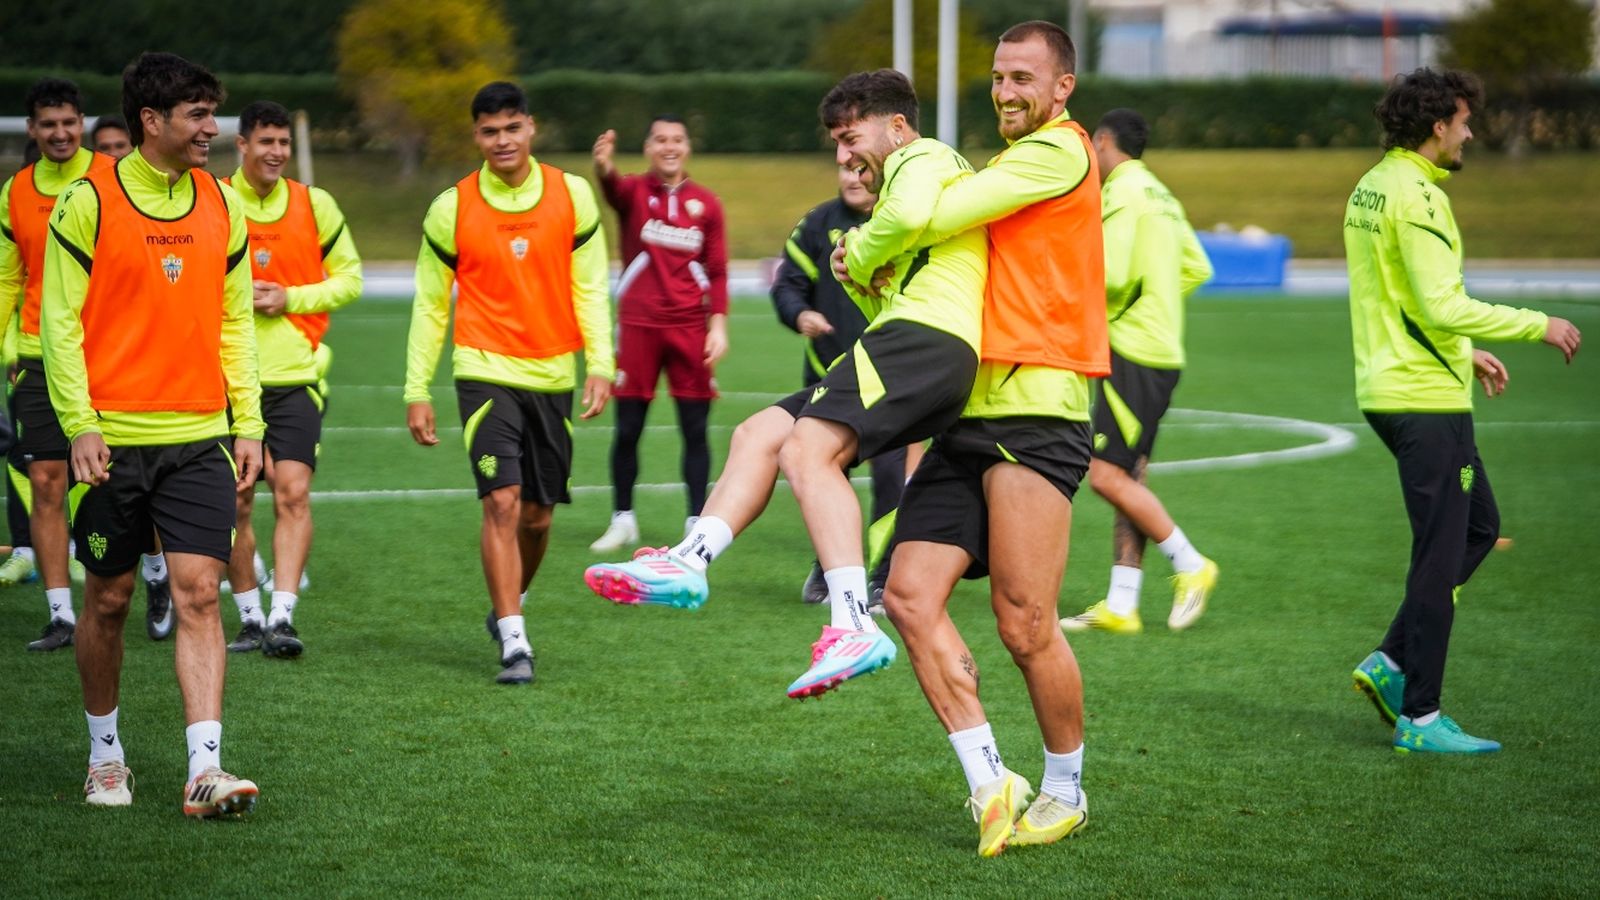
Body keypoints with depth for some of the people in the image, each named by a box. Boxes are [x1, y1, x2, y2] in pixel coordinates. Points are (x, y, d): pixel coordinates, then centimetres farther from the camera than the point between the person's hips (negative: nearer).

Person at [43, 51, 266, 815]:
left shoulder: (221, 203, 9)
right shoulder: (89, 202, -5)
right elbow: (60, 320, -5)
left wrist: (248, 422, 7)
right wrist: (80, 425, -13)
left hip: (199, 437, 3)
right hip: (115, 437, -3)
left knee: (197, 594, -7)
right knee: (109, 599, 8)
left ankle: (205, 772, -11)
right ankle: (105, 755, 26)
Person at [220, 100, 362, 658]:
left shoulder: (314, 204, 2)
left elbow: (349, 277, 7)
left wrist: (290, 298, -9)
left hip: (295, 375, 0)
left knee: (293, 493, -13)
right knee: (235, 503, 4)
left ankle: (281, 618, -13)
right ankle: (250, 620, 17)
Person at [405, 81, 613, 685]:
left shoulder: (571, 195, 1)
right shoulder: (451, 209, -2)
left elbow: (589, 288, 4)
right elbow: (430, 303, 4)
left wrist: (600, 365, -6)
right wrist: (417, 391, 2)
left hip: (552, 374, 2)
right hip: (485, 370, -2)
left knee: (537, 513, 10)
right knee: (502, 502, -15)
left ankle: (508, 607, 35)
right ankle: (514, 642, -12)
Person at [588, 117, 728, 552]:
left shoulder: (706, 203, 7)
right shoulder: (634, 192, 0)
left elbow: (717, 272, 8)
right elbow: (614, 188, -26)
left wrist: (718, 326, -3)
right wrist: (604, 168, -49)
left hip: (690, 328, 1)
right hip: (637, 326, -1)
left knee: (695, 431, 1)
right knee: (627, 429, 3)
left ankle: (698, 522, 9)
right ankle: (622, 520, 16)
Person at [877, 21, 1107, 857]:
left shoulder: (1060, 151, -6)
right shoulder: (1013, 165, 24)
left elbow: (939, 213, -12)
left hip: (1035, 411, -9)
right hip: (973, 412, 9)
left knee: (1023, 624, -5)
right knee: (911, 595, -4)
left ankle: (1065, 791, 13)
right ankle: (989, 782, -1)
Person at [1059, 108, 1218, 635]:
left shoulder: (1122, 192, -11)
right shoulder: (1160, 195, 18)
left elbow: (1112, 275, -20)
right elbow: (1197, 269, 21)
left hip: (1132, 353, -10)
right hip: (1162, 350, 10)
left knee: (1107, 475, -10)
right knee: (1128, 480, 7)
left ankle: (1191, 566, -3)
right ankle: (1121, 606, 6)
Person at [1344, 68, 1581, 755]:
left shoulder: (1370, 188, 13)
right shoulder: (1416, 196, -17)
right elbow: (1445, 306, -23)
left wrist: (1464, 353, 25)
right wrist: (1538, 325, -14)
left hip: (1388, 384, 10)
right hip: (1426, 398, -10)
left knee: (1479, 526, 19)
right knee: (1441, 556, -3)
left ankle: (1391, 663, 16)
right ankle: (1419, 718, 2)